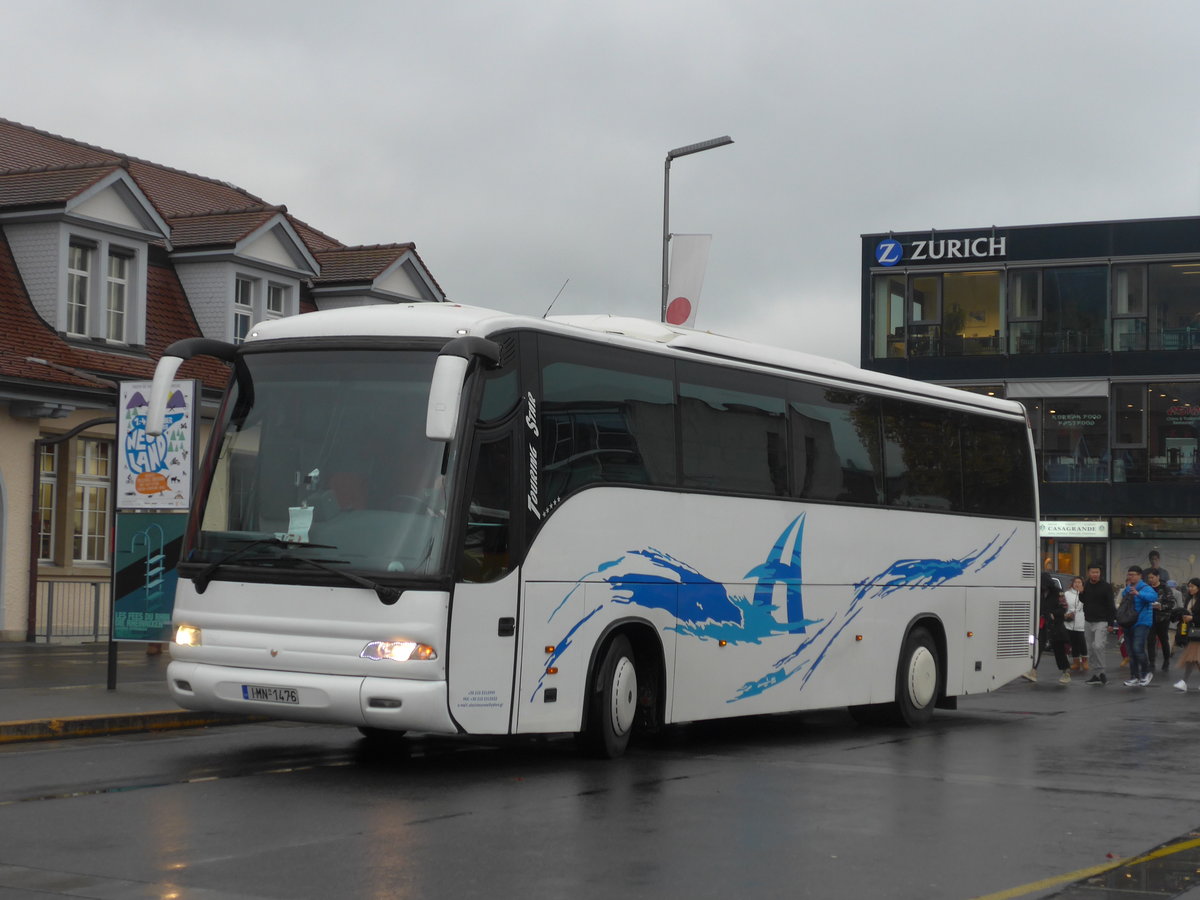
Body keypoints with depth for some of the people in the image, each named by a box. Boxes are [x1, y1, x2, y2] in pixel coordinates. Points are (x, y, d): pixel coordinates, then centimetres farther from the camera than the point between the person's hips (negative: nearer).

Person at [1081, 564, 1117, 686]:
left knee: (1098, 646, -20)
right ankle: (1096, 675, 16)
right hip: (1088, 621, 6)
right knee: (1091, 649, 8)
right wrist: (1081, 593, 1)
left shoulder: (1106, 587, -9)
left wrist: (1111, 623, -13)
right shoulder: (1086, 585, 7)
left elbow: (1111, 606, -8)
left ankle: (1100, 672, -8)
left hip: (1101, 622, -6)